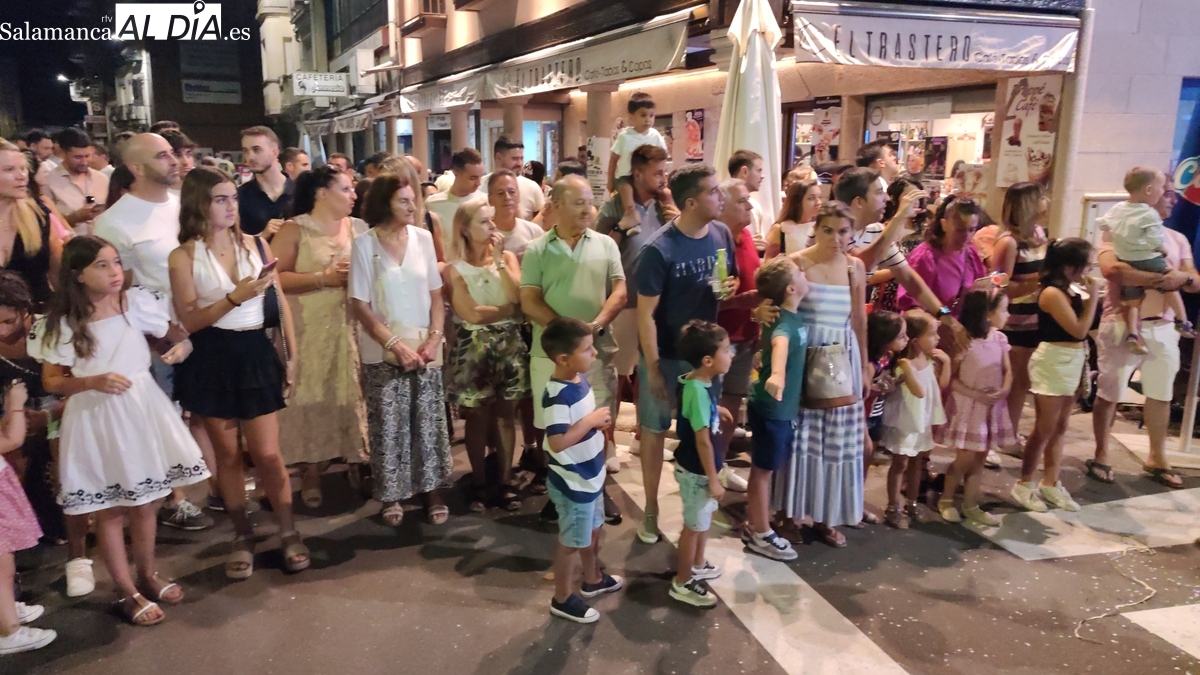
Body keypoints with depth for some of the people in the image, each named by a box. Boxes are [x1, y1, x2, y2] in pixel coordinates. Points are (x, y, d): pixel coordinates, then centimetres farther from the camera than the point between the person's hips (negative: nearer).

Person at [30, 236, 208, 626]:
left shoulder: (138, 302, -5)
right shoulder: (61, 324, -8)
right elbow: (51, 382, -3)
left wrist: (182, 348, -14)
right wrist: (93, 381, -19)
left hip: (142, 411, 2)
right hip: (94, 420, -2)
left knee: (145, 502, 14)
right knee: (109, 510, 9)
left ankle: (148, 576, 35)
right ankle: (128, 592, 23)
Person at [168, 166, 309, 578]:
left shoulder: (256, 245, 2)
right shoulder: (183, 257, -5)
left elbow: (280, 303, 7)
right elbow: (188, 321, -10)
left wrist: (292, 354, 5)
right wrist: (235, 298, -22)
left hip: (256, 354, 1)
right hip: (212, 360, -1)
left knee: (266, 453, 0)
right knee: (227, 454, 10)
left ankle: (289, 532, 17)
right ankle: (242, 536, 25)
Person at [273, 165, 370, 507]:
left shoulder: (359, 228, 9)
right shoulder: (294, 230, -3)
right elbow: (274, 277, -11)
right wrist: (323, 278, -15)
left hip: (352, 327, 3)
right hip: (310, 330, -3)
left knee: (351, 396, 4)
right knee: (312, 398, 0)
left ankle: (358, 464, 17)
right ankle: (311, 473, 10)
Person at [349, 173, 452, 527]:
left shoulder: (423, 238, 2)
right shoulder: (365, 244, -6)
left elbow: (435, 294, 6)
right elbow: (360, 304, -7)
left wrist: (435, 338, -6)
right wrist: (395, 344, -14)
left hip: (425, 348, 2)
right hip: (383, 352, -2)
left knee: (429, 422, 6)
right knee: (388, 426, 4)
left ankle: (432, 491, 19)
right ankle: (391, 496, 19)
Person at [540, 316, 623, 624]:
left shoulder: (579, 379, -1)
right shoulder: (557, 395, -29)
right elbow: (557, 442, -34)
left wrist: (600, 422, -5)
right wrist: (591, 420, -27)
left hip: (590, 476, 9)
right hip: (572, 483, -9)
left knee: (594, 531, 26)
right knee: (572, 542, 10)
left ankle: (593, 580, 49)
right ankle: (562, 599, 29)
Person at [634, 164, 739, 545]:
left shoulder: (722, 234, -3)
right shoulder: (658, 250, -22)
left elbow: (732, 279, 13)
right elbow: (645, 314, -17)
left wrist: (730, 287, -12)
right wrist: (653, 368, -17)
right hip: (665, 355, -5)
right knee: (656, 430, 10)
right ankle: (651, 509, 27)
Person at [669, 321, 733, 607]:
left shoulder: (693, 381, -2)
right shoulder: (699, 392, -31)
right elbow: (703, 441, -26)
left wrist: (714, 411, 13)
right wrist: (713, 480, -20)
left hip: (698, 467, 9)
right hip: (696, 470, -9)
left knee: (705, 518, 26)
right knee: (694, 525, 7)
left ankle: (698, 565, 45)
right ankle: (682, 583, 23)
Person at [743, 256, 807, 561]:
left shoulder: (793, 317, 4)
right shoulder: (785, 322, -25)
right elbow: (779, 344, -48)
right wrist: (776, 374, -68)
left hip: (783, 407, 9)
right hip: (771, 407, -9)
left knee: (768, 468, 18)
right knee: (763, 469, 3)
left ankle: (756, 525, 31)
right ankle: (760, 534, 15)